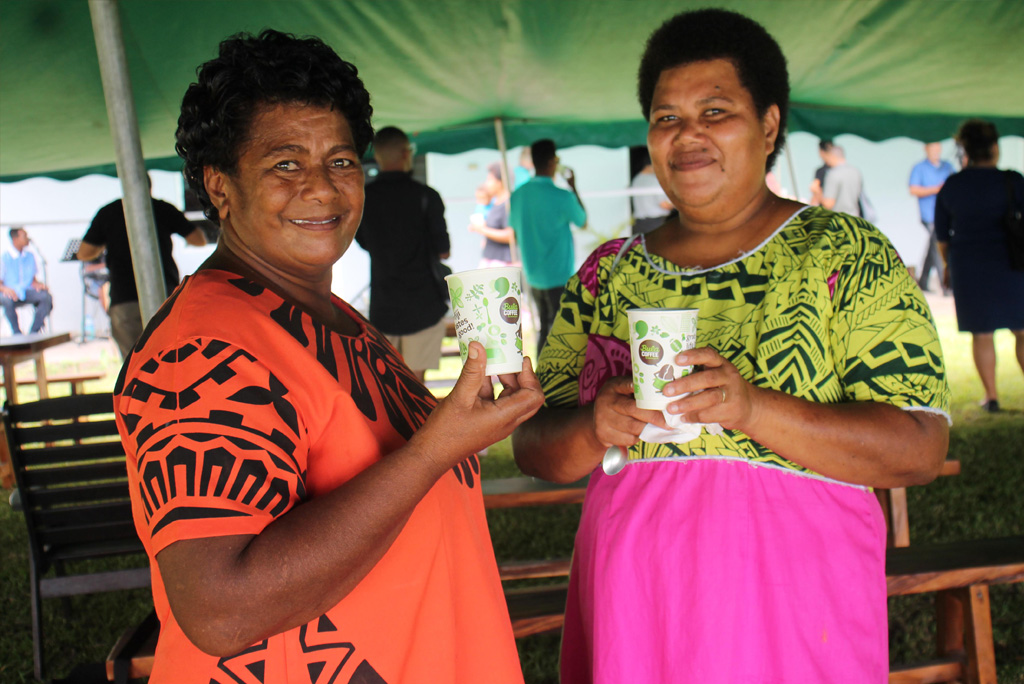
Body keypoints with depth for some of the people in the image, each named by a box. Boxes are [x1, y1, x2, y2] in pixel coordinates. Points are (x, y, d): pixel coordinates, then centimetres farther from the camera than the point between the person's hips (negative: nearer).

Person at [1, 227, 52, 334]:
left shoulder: (30, 256, 13)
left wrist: (38, 284, -5)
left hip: (26, 292, 5)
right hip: (10, 293, -4)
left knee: (46, 296, -26)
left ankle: (33, 333, -19)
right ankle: (17, 333, -21)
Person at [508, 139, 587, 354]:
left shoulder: (518, 195, 2)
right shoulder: (562, 197, -16)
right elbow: (583, 222, 3)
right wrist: (573, 188, 11)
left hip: (533, 277, 6)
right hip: (559, 277, -6)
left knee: (543, 328, 17)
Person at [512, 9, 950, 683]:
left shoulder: (848, 255, -2)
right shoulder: (607, 274, 7)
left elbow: (921, 448, -10)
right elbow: (534, 446, 8)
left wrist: (752, 408, -24)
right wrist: (596, 428, -15)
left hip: (793, 612, -2)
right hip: (632, 600, 3)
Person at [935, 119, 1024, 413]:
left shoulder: (951, 185, 2)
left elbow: (941, 233, 9)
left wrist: (947, 264, 21)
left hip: (967, 265, 2)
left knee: (981, 333, 7)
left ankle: (991, 396, 8)